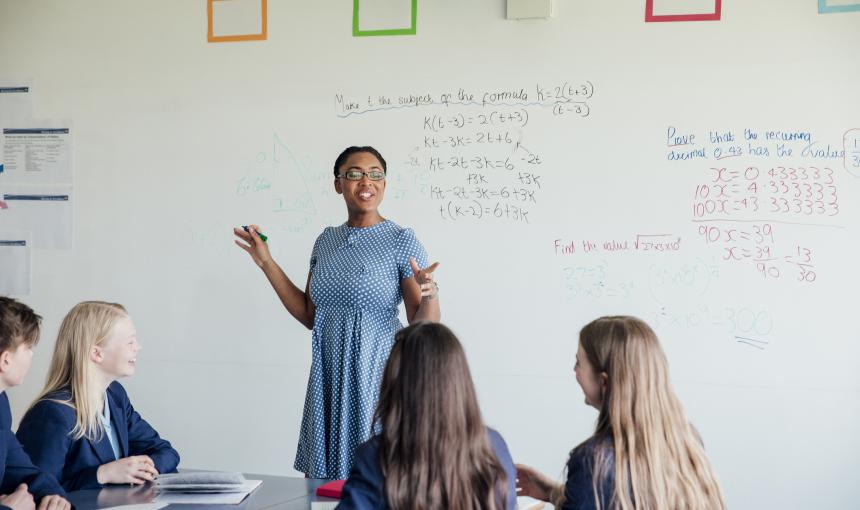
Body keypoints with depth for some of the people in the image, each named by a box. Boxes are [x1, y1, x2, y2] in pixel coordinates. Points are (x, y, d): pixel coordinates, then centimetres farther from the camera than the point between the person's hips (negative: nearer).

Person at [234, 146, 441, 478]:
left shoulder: (402, 241, -7)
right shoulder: (326, 241, 8)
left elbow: (422, 326, -10)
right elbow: (309, 316, 12)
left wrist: (430, 296, -32)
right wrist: (267, 263, 10)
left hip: (376, 376, -5)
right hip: (328, 379, 5)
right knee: (324, 481, 11)